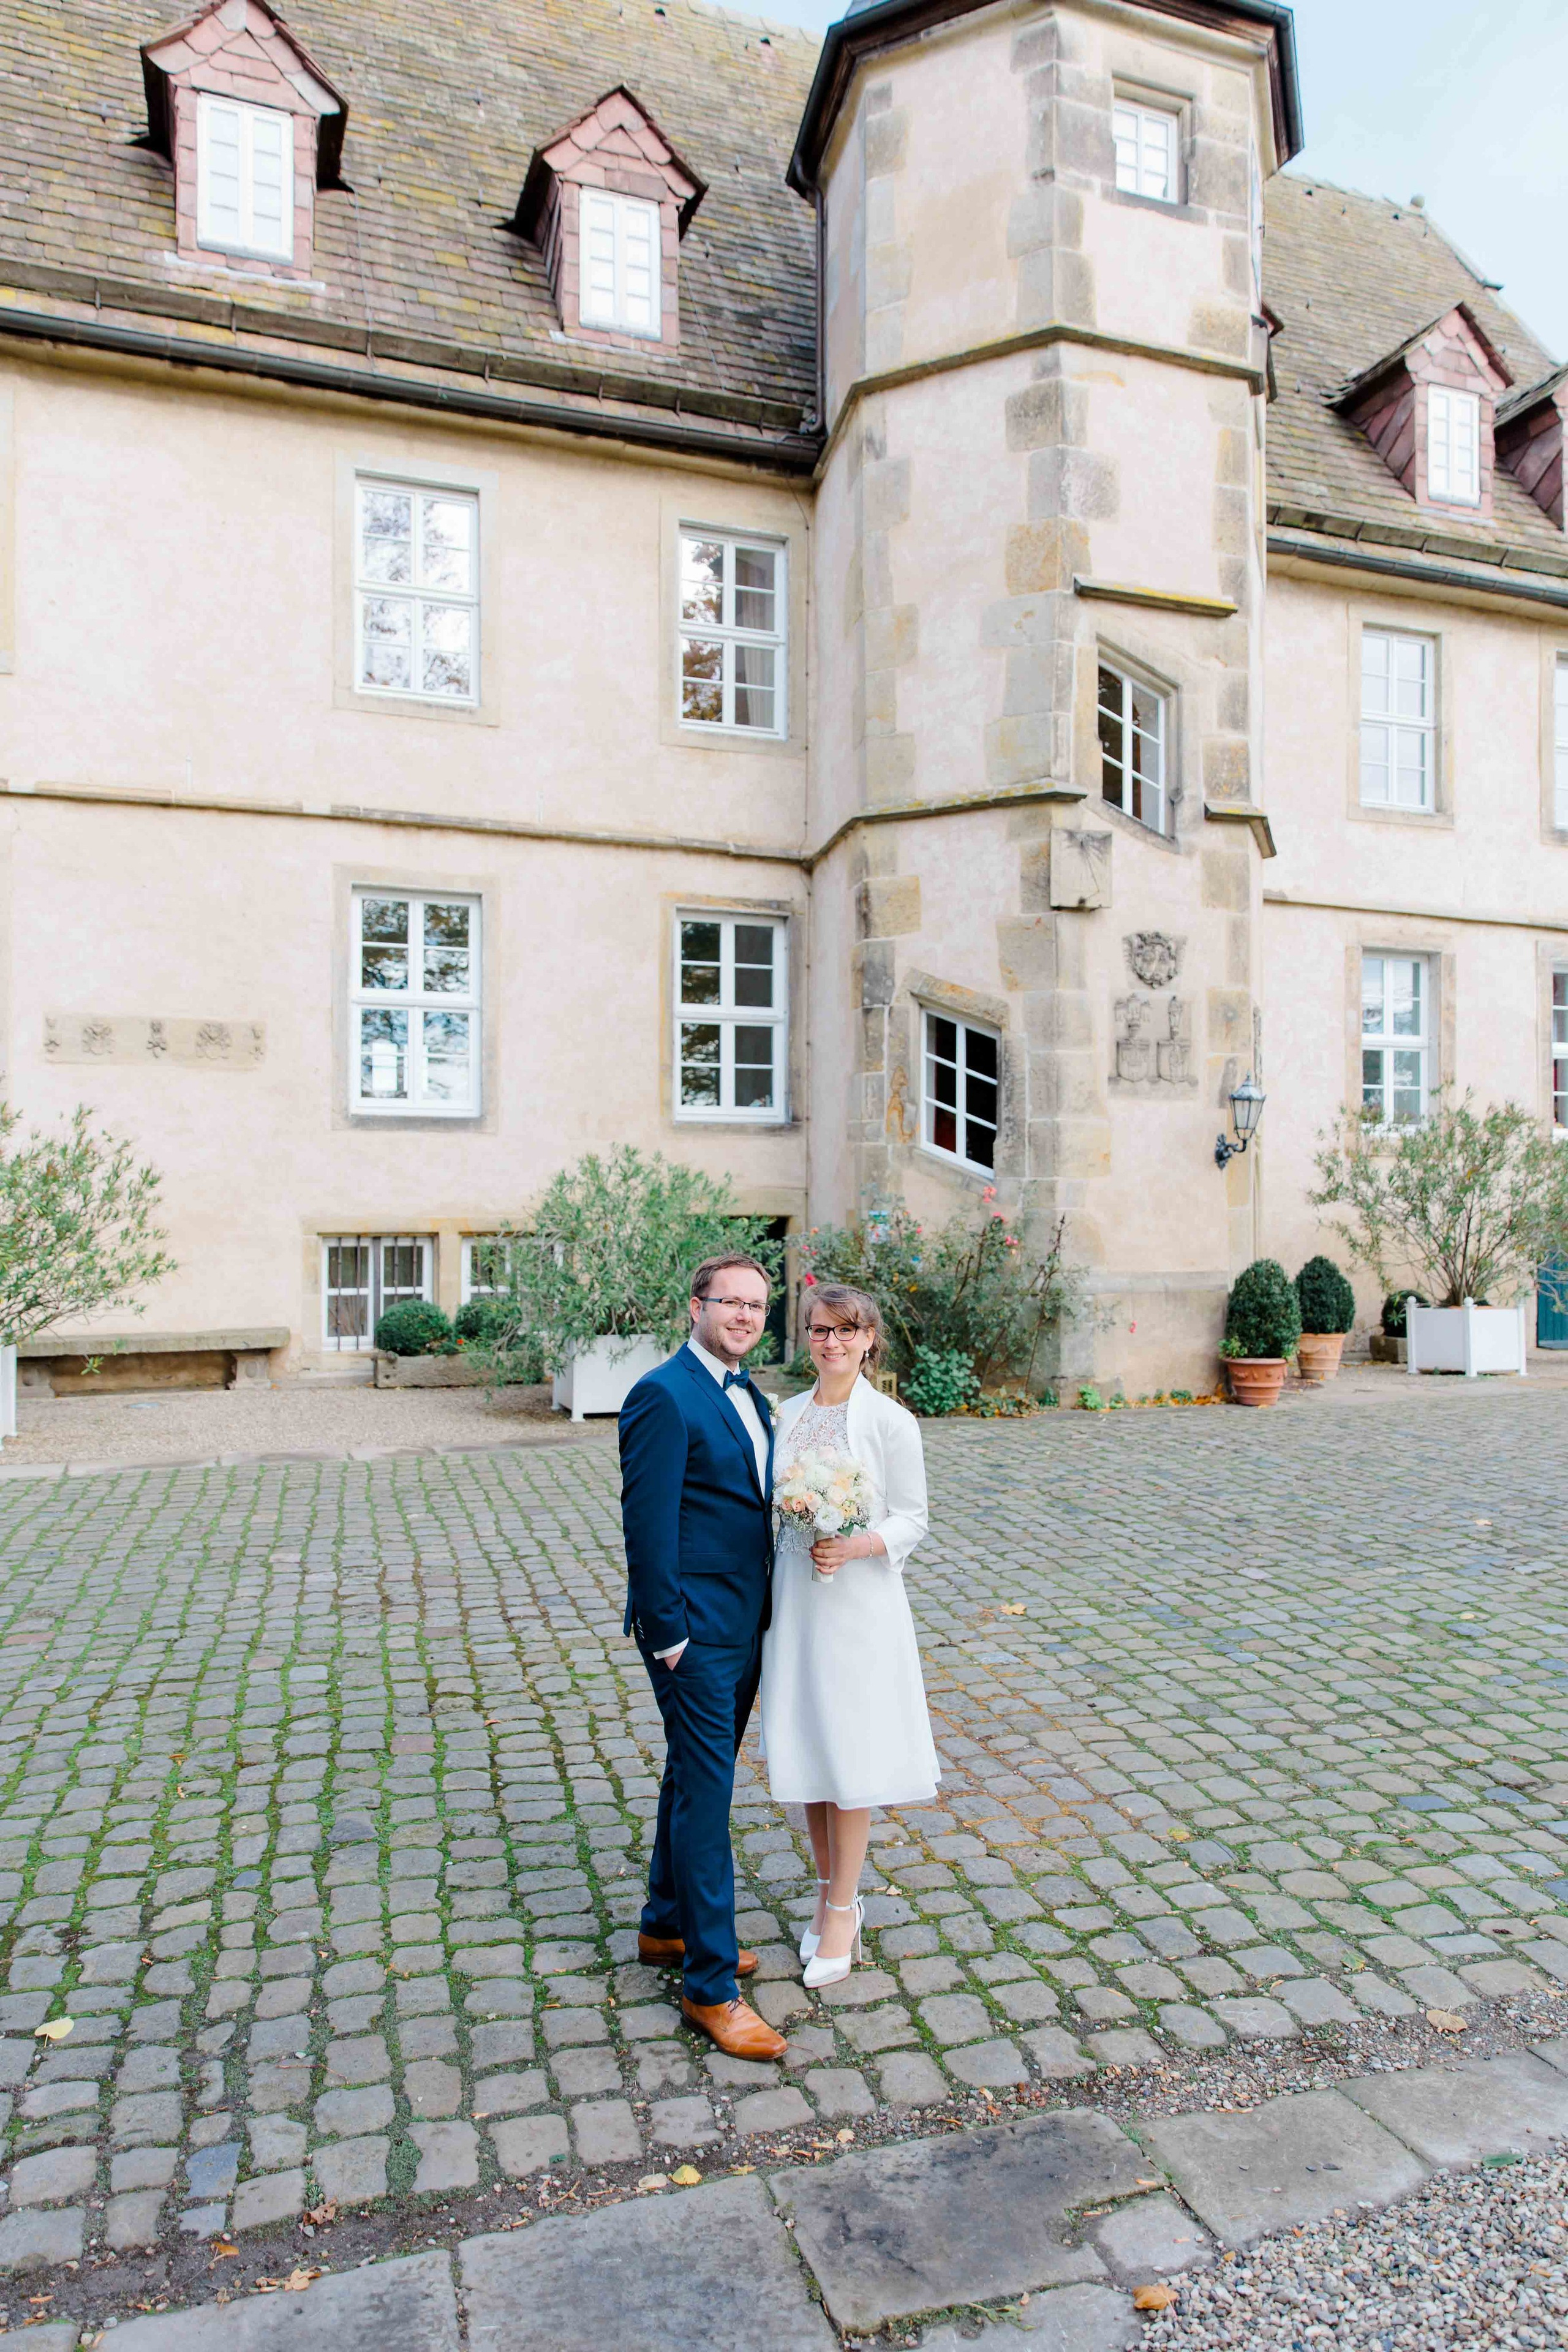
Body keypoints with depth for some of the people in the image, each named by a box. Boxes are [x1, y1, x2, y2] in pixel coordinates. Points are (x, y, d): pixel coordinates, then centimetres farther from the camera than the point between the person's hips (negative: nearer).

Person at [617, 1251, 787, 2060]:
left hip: (744, 1627, 9)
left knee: (695, 1781, 21)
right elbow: (648, 1524, -19)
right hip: (696, 1631, -9)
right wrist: (669, 1632, -17)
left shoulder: (748, 1394, 10)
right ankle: (710, 1985, 14)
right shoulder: (664, 1396, -18)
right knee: (706, 1795, 0)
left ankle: (667, 1925, 39)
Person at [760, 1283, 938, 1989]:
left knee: (849, 1756, 4)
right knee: (804, 1751, 12)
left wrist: (854, 1547, -23)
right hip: (793, 1599, 5)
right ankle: (829, 1894, 31)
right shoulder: (787, 1414, 6)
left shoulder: (891, 1422, -9)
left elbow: (912, 1520, -6)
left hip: (859, 1603, -4)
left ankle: (842, 1911, 21)